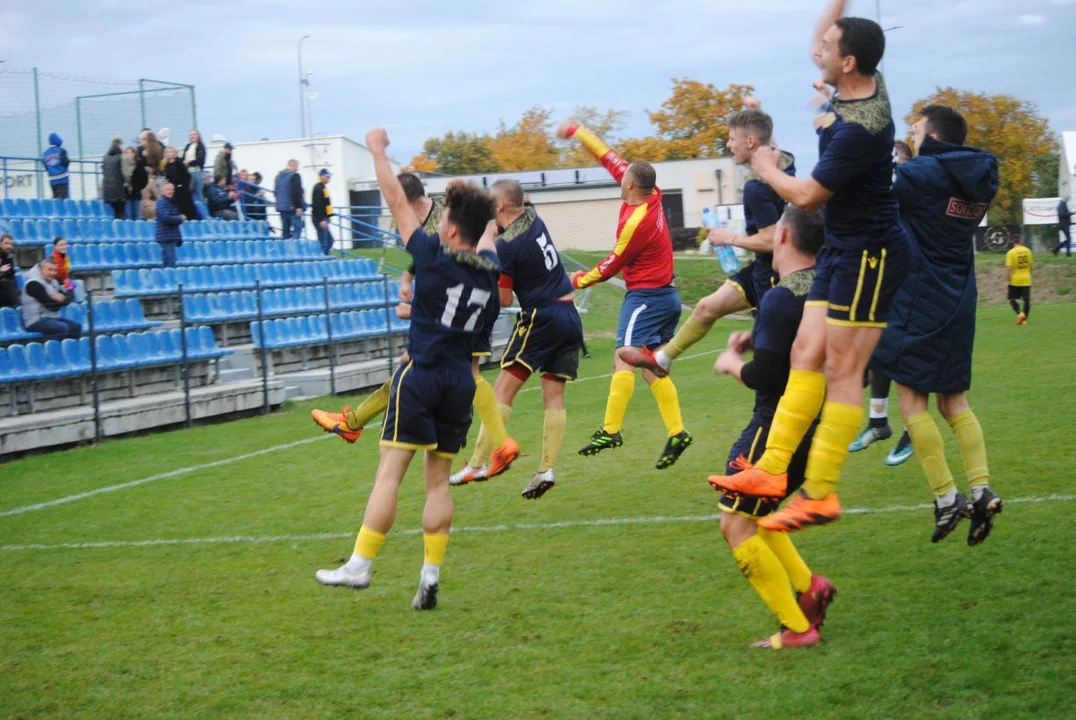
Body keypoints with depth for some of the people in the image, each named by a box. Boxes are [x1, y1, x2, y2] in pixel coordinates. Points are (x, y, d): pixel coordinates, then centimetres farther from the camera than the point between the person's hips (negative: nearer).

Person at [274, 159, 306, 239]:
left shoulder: (279, 176, 16)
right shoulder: (294, 176, -11)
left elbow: (275, 192, 23)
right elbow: (296, 193, -17)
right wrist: (299, 206, -17)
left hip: (282, 206, 8)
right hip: (292, 207, -8)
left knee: (285, 229, 13)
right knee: (297, 228, -9)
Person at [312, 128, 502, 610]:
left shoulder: (435, 257, -9)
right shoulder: (490, 268, 6)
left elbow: (397, 203, -1)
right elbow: (487, 236, 31)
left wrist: (378, 152, 11)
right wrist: (487, 221, 53)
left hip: (421, 376, -6)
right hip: (461, 380, 6)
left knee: (390, 471, -6)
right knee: (438, 479, 9)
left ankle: (360, 565, -7)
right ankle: (431, 574, 5)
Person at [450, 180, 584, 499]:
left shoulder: (505, 247, -13)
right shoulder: (533, 218, 9)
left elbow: (504, 299, -7)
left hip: (540, 318, -8)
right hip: (570, 315, 8)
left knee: (503, 389, -5)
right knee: (554, 396, 4)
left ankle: (478, 464, -8)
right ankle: (546, 470, -2)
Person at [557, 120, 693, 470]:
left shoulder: (637, 221, -19)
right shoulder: (652, 197, 4)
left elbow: (613, 264, -9)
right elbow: (612, 161, 13)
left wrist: (579, 280, 5)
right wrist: (579, 133, 16)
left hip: (645, 296, -10)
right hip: (666, 294, 10)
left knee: (625, 359, -15)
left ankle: (610, 430, -22)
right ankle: (676, 432, 2)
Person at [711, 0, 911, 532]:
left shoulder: (859, 129, -26)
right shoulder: (859, 86, 2)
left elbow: (807, 196, -18)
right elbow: (817, 46, 24)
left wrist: (767, 169, 0)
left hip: (869, 254, -10)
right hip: (842, 249, 10)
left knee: (842, 371, -7)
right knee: (806, 353, 7)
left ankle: (820, 494, -4)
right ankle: (773, 468, 9)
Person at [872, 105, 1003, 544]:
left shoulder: (922, 175, -15)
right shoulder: (980, 180, 7)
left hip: (921, 301, -7)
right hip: (959, 302, 8)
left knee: (912, 400, -1)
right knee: (953, 400, 14)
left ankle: (947, 499, -5)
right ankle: (981, 489, 3)